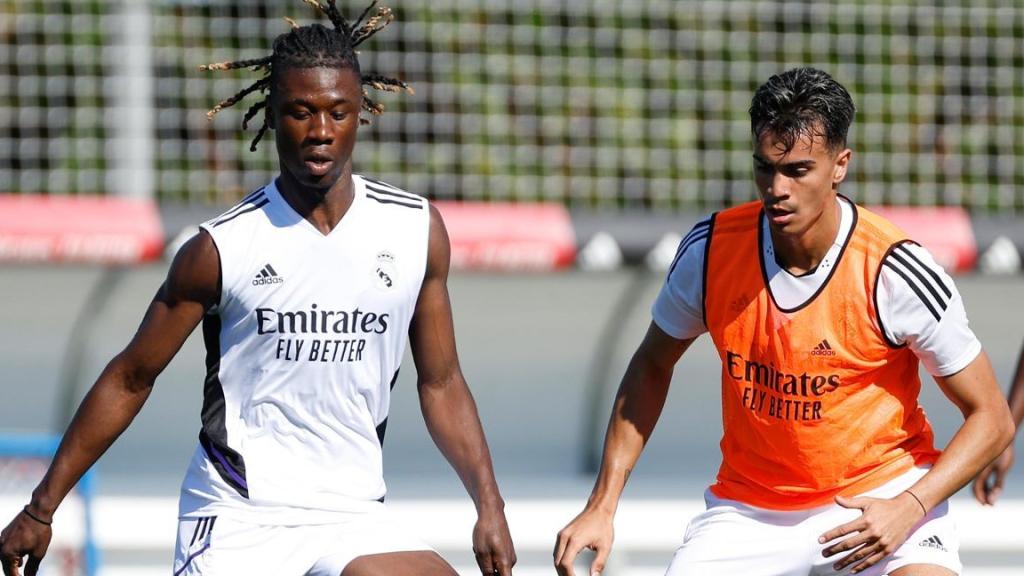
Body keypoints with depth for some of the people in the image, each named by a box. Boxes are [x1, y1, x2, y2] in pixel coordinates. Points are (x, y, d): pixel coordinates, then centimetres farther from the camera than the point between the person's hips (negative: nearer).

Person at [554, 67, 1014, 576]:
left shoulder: (893, 272, -18)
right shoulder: (711, 249, -9)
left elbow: (990, 418, -9)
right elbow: (652, 366, 9)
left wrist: (909, 508, -24)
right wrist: (601, 506, 2)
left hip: (878, 500, -3)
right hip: (748, 509, 3)